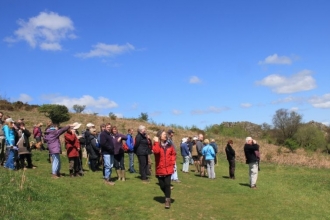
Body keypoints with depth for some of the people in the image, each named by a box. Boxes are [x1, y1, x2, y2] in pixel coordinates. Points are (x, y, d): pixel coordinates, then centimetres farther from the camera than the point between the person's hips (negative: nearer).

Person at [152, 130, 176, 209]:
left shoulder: (169, 144, 4)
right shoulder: (156, 144, -4)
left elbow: (173, 154, 13)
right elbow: (156, 151, -26)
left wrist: (172, 162, 1)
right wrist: (156, 142, -22)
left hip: (168, 168, 0)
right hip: (160, 168, 0)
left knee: (167, 184, -9)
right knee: (162, 185, 7)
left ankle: (167, 200, 2)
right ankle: (167, 196, 33)